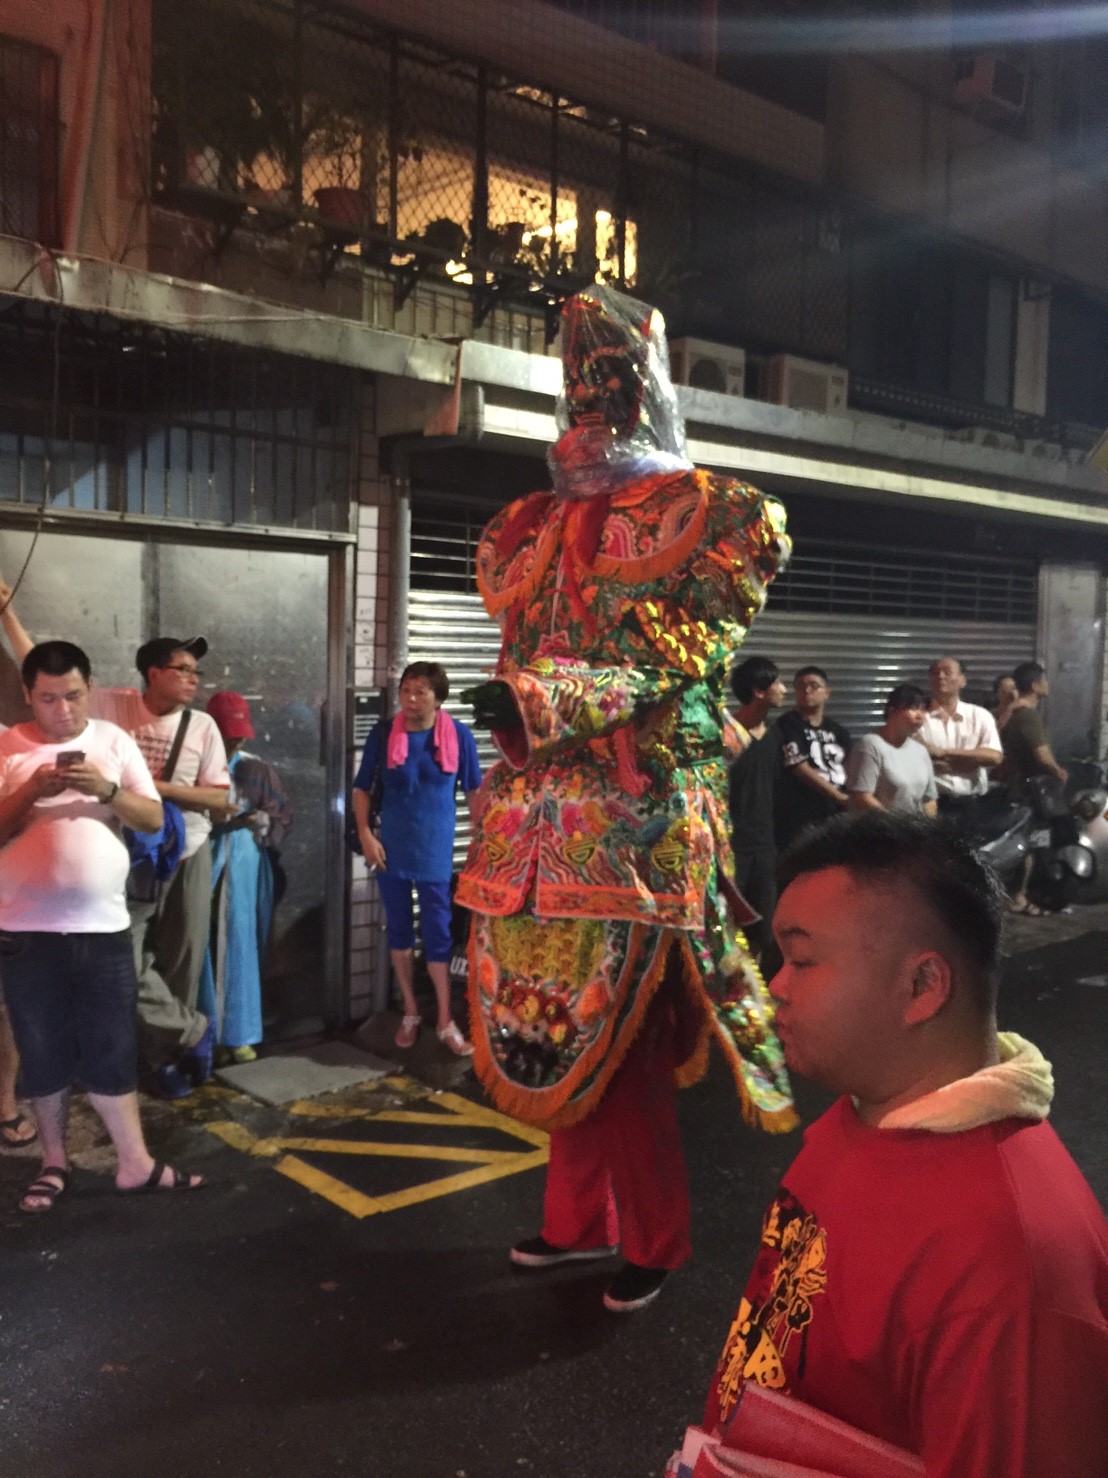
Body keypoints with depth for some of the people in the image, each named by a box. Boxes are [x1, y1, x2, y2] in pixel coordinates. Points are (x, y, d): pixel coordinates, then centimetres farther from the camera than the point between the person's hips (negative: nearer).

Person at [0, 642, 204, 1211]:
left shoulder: (114, 741, 3)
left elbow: (153, 820, 1)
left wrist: (108, 789, -16)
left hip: (104, 927, 1)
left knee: (112, 1051, 8)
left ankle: (134, 1162, 19)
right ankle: (54, 1161, 28)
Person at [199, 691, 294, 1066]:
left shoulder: (258, 769, 8)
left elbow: (283, 815, 7)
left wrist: (261, 820, -12)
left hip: (244, 868, 2)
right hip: (202, 865, -2)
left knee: (240, 947, 5)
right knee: (205, 948, 1)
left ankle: (238, 1034, 13)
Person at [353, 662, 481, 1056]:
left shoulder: (459, 735, -6)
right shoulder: (383, 734, -4)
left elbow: (473, 791, 3)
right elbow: (363, 789, 3)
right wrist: (365, 835, -7)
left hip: (436, 851, -1)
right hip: (391, 849, 2)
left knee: (438, 934, 3)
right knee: (399, 930, 12)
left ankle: (445, 1022, 13)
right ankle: (410, 1013, 27)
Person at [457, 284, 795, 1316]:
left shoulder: (701, 514, 0)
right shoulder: (540, 522, 18)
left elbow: (678, 660, -12)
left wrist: (541, 699, -21)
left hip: (634, 814, -6)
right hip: (541, 819, 6)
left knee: (610, 1030, 0)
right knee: (556, 1025, 13)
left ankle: (654, 1240, 21)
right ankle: (578, 1217, 32)